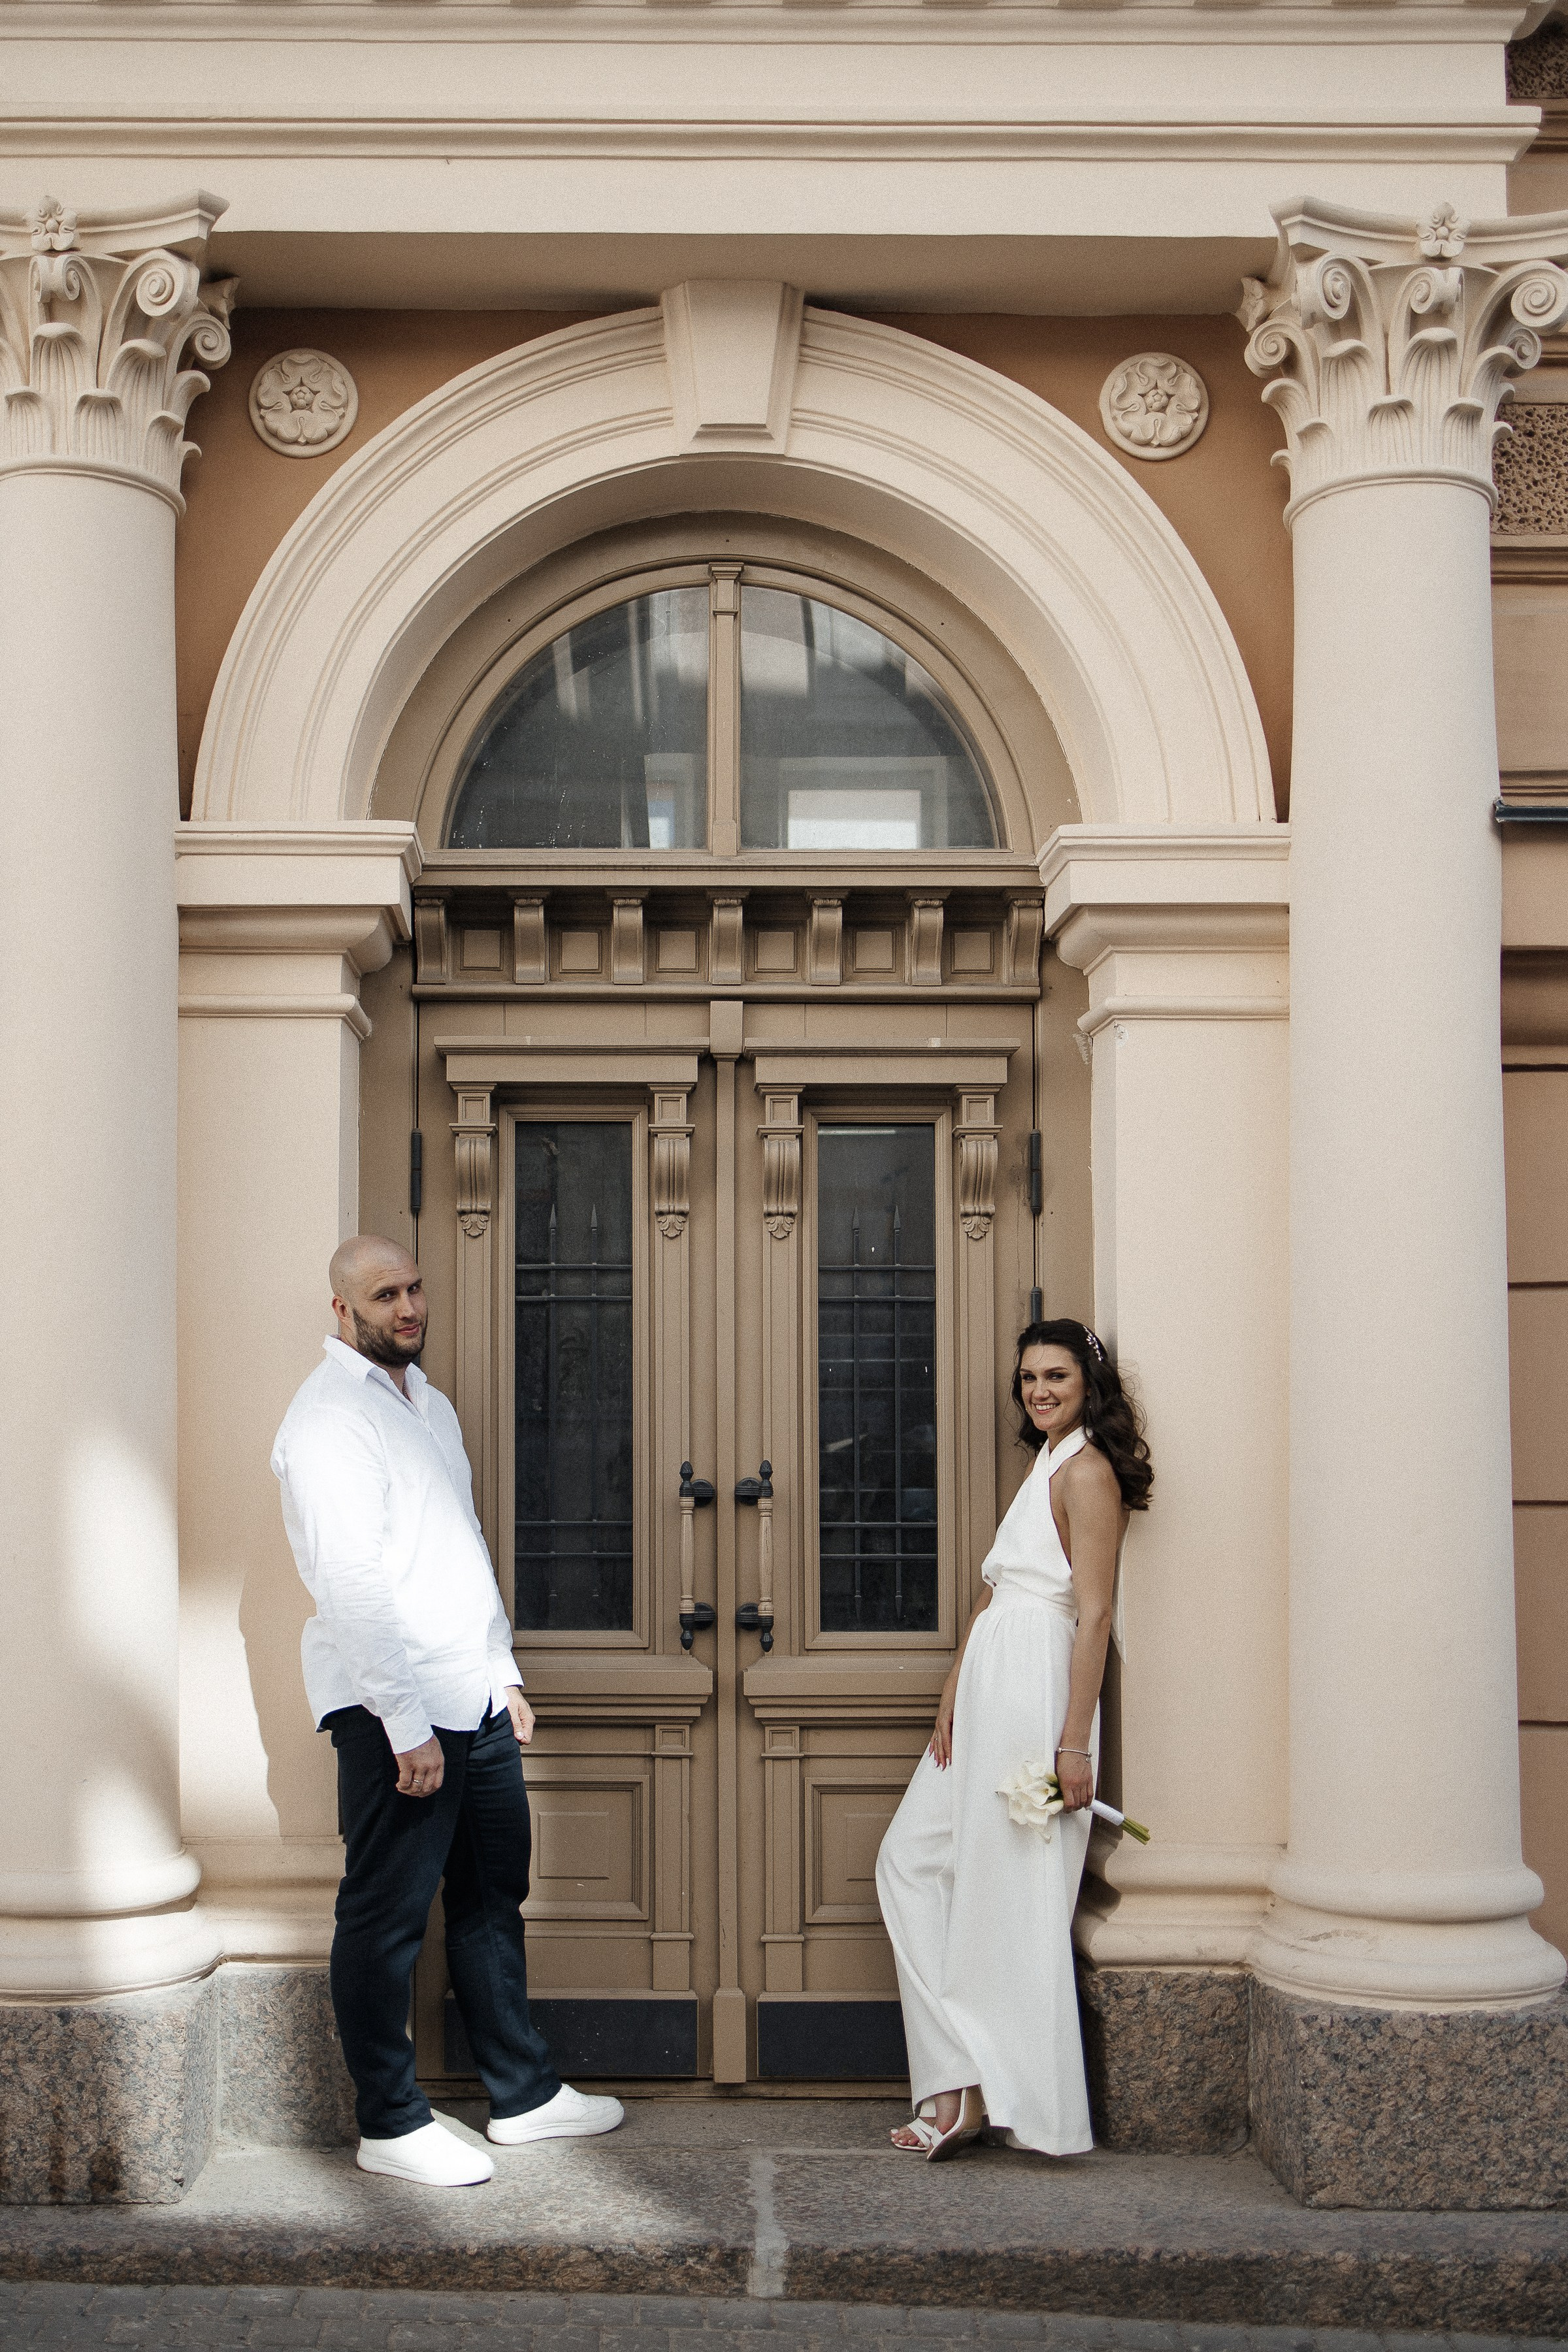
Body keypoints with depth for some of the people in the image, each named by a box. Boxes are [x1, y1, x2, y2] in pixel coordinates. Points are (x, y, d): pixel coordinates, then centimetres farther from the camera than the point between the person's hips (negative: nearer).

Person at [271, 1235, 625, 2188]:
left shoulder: (431, 1403, 16)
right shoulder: (330, 1417, -13)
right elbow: (352, 1582, -19)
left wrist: (505, 1671, 19)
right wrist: (408, 1725, -21)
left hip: (477, 1701, 9)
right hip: (397, 1713, -9)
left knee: (493, 1900, 16)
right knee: (387, 1919, 1)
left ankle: (525, 2094, 27)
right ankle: (392, 2124, 12)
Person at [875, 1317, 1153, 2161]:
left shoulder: (1087, 1471, -10)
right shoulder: (1043, 1465, 19)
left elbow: (1094, 1615, -17)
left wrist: (1074, 1741, -21)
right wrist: (951, 1701, 11)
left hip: (1035, 1697, -10)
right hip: (988, 1695, 10)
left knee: (1012, 1893, -5)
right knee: (911, 1860, 9)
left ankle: (1029, 2106, 6)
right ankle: (963, 2086, 10)